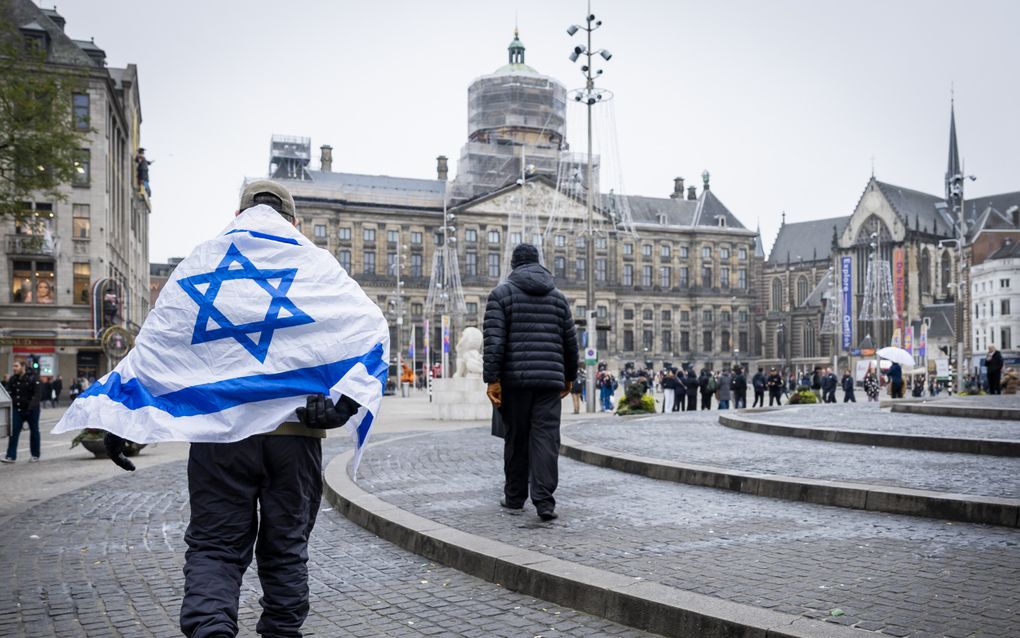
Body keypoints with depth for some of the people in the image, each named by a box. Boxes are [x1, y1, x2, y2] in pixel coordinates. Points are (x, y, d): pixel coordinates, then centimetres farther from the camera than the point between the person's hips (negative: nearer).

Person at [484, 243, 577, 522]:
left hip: (515, 378, -1)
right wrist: (569, 376, 25)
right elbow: (570, 342, 14)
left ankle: (514, 497, 21)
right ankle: (544, 501, -9)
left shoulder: (501, 293, 2)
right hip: (550, 379, 2)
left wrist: (492, 379, -9)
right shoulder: (557, 295, 13)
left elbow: (494, 340, -9)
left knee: (516, 438, 10)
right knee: (546, 438, -1)